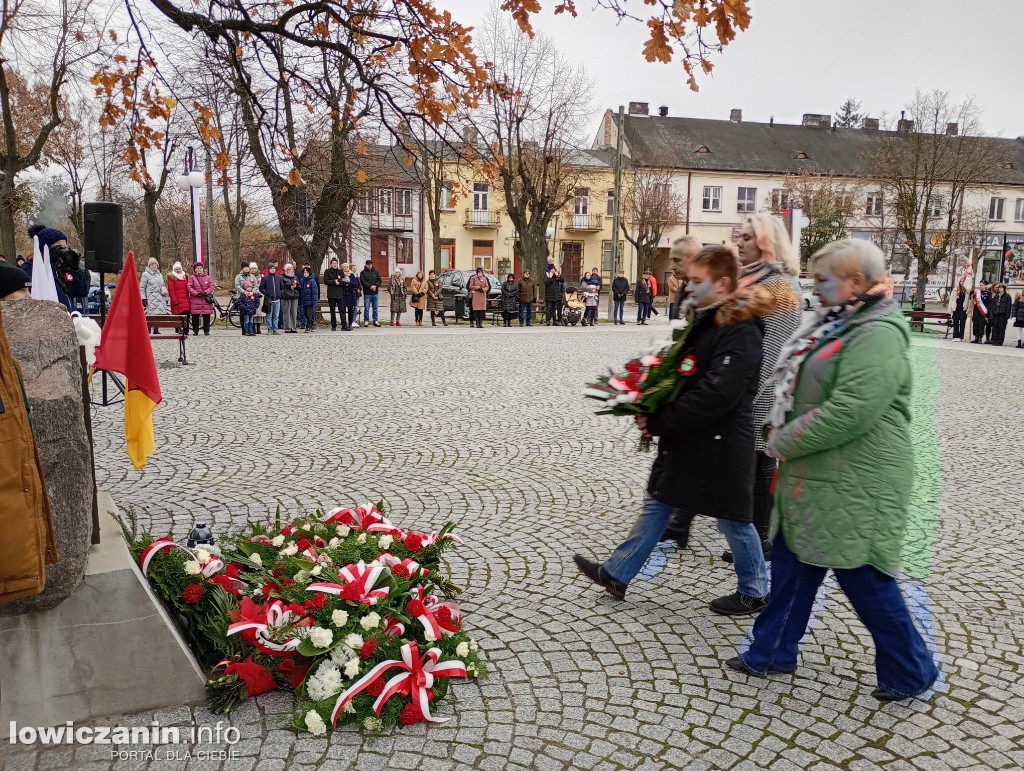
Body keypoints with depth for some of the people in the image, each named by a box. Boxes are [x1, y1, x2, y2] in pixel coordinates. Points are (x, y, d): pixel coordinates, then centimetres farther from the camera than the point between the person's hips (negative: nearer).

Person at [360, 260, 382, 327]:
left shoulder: (376, 272, 12)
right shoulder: (363, 272, 2)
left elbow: (379, 280, 7)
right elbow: (362, 282, -8)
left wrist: (375, 285, -11)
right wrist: (370, 286, -17)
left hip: (375, 293, 3)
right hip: (367, 293, -3)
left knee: (375, 308, 7)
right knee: (366, 308, -3)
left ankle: (375, 321, 13)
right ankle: (366, 321, 3)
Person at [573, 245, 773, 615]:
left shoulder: (740, 334, -22)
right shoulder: (705, 321, 8)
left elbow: (714, 396, -29)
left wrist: (657, 422, -21)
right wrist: (653, 412, -4)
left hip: (719, 446, -9)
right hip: (685, 439, 9)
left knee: (733, 520, 9)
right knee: (657, 505, 14)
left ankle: (755, 591, 30)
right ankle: (617, 574, 25)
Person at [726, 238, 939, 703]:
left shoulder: (878, 335, -20)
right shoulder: (840, 324, 12)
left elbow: (850, 411, -29)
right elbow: (803, 392, 20)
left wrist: (784, 442, -19)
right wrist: (784, 437, 5)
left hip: (853, 485, -10)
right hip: (815, 476, 10)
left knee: (863, 577, 4)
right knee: (791, 563, 16)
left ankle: (911, 672, 26)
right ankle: (773, 652, 31)